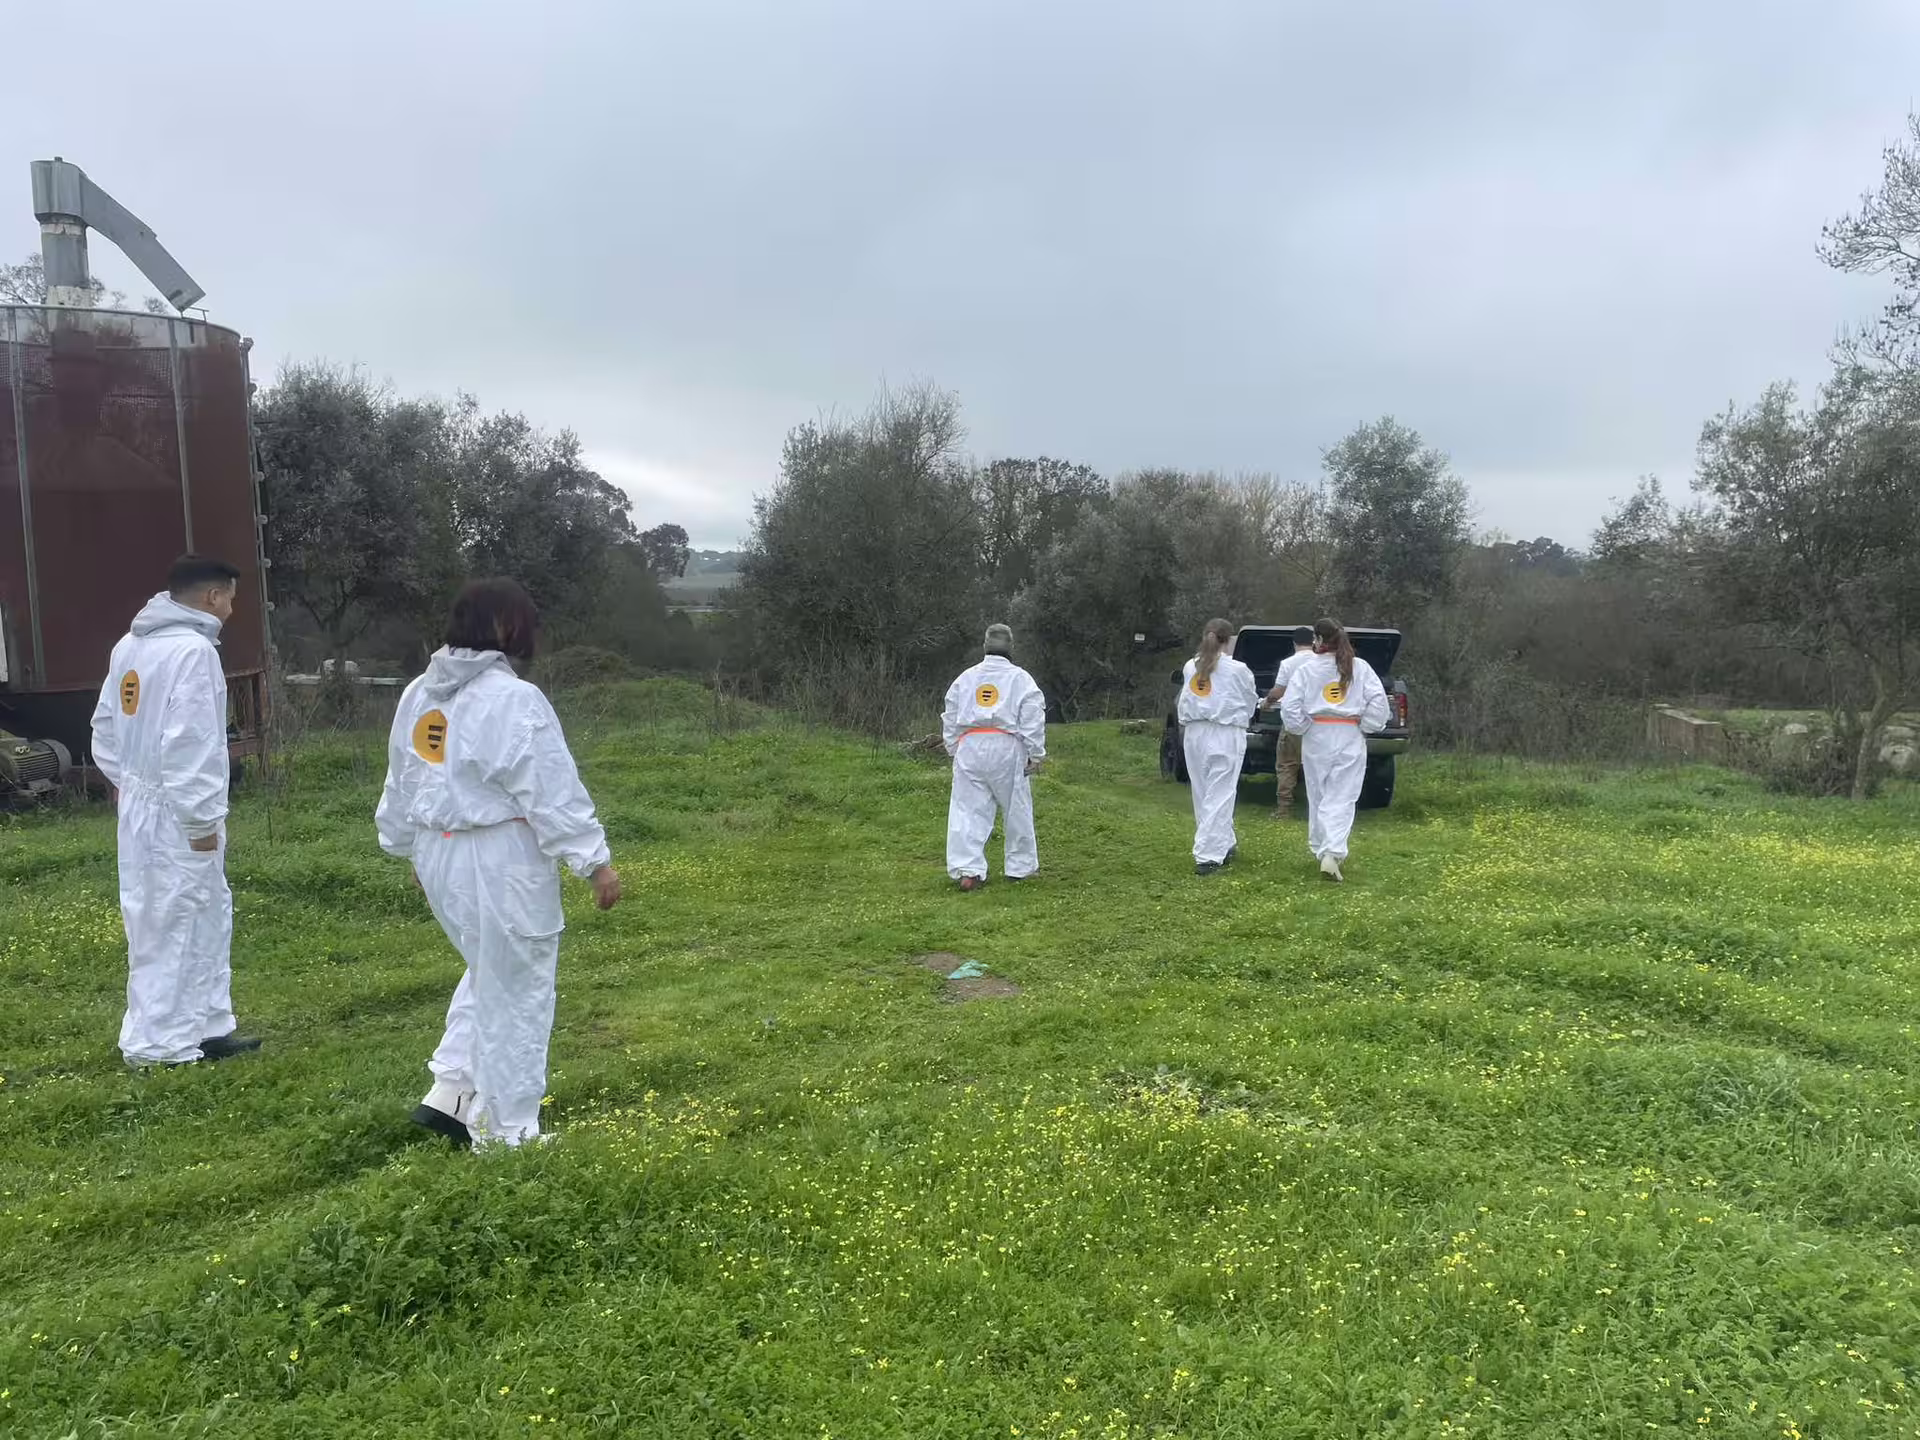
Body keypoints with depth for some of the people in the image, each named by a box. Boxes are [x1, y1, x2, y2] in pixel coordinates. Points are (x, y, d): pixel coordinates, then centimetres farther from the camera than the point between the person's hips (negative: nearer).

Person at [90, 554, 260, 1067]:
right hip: (175, 814, -9)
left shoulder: (130, 644, 11)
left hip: (140, 802, 10)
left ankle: (206, 1026, 24)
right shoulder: (192, 648, -19)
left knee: (207, 915, 17)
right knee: (172, 927, 0)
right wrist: (201, 819, -17)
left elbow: (106, 725, 18)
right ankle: (158, 1044, 9)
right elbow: (189, 742, -22)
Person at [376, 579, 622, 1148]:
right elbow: (552, 792, -18)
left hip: (438, 855, 8)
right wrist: (596, 860, -14)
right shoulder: (512, 700, -17)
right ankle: (507, 1133, 15)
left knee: (490, 973, 26)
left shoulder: (419, 694, 8)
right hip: (500, 859, -8)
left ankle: (448, 1094, 23)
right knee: (515, 992, 5)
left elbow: (400, 784, 18)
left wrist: (412, 848, 30)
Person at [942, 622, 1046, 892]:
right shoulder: (1020, 678, 4)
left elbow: (950, 718, 14)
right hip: (1007, 748, -2)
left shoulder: (966, 677, 13)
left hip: (970, 748, 2)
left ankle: (967, 869, -8)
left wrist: (954, 750, 22)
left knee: (968, 811, 1)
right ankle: (1020, 866, 23)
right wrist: (1036, 755, 4)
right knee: (1016, 809, 13)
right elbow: (1033, 720, -2)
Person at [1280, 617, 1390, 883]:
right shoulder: (1360, 667, -1)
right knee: (1341, 799, -2)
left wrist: (1301, 729, 8)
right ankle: (1332, 853, -17)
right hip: (1350, 739, 0)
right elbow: (1378, 700, -4)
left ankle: (1320, 849, 28)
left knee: (1318, 796, 15)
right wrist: (1365, 727, 7)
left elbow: (1290, 707, -7)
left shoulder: (1307, 669, -4)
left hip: (1316, 739, 0)